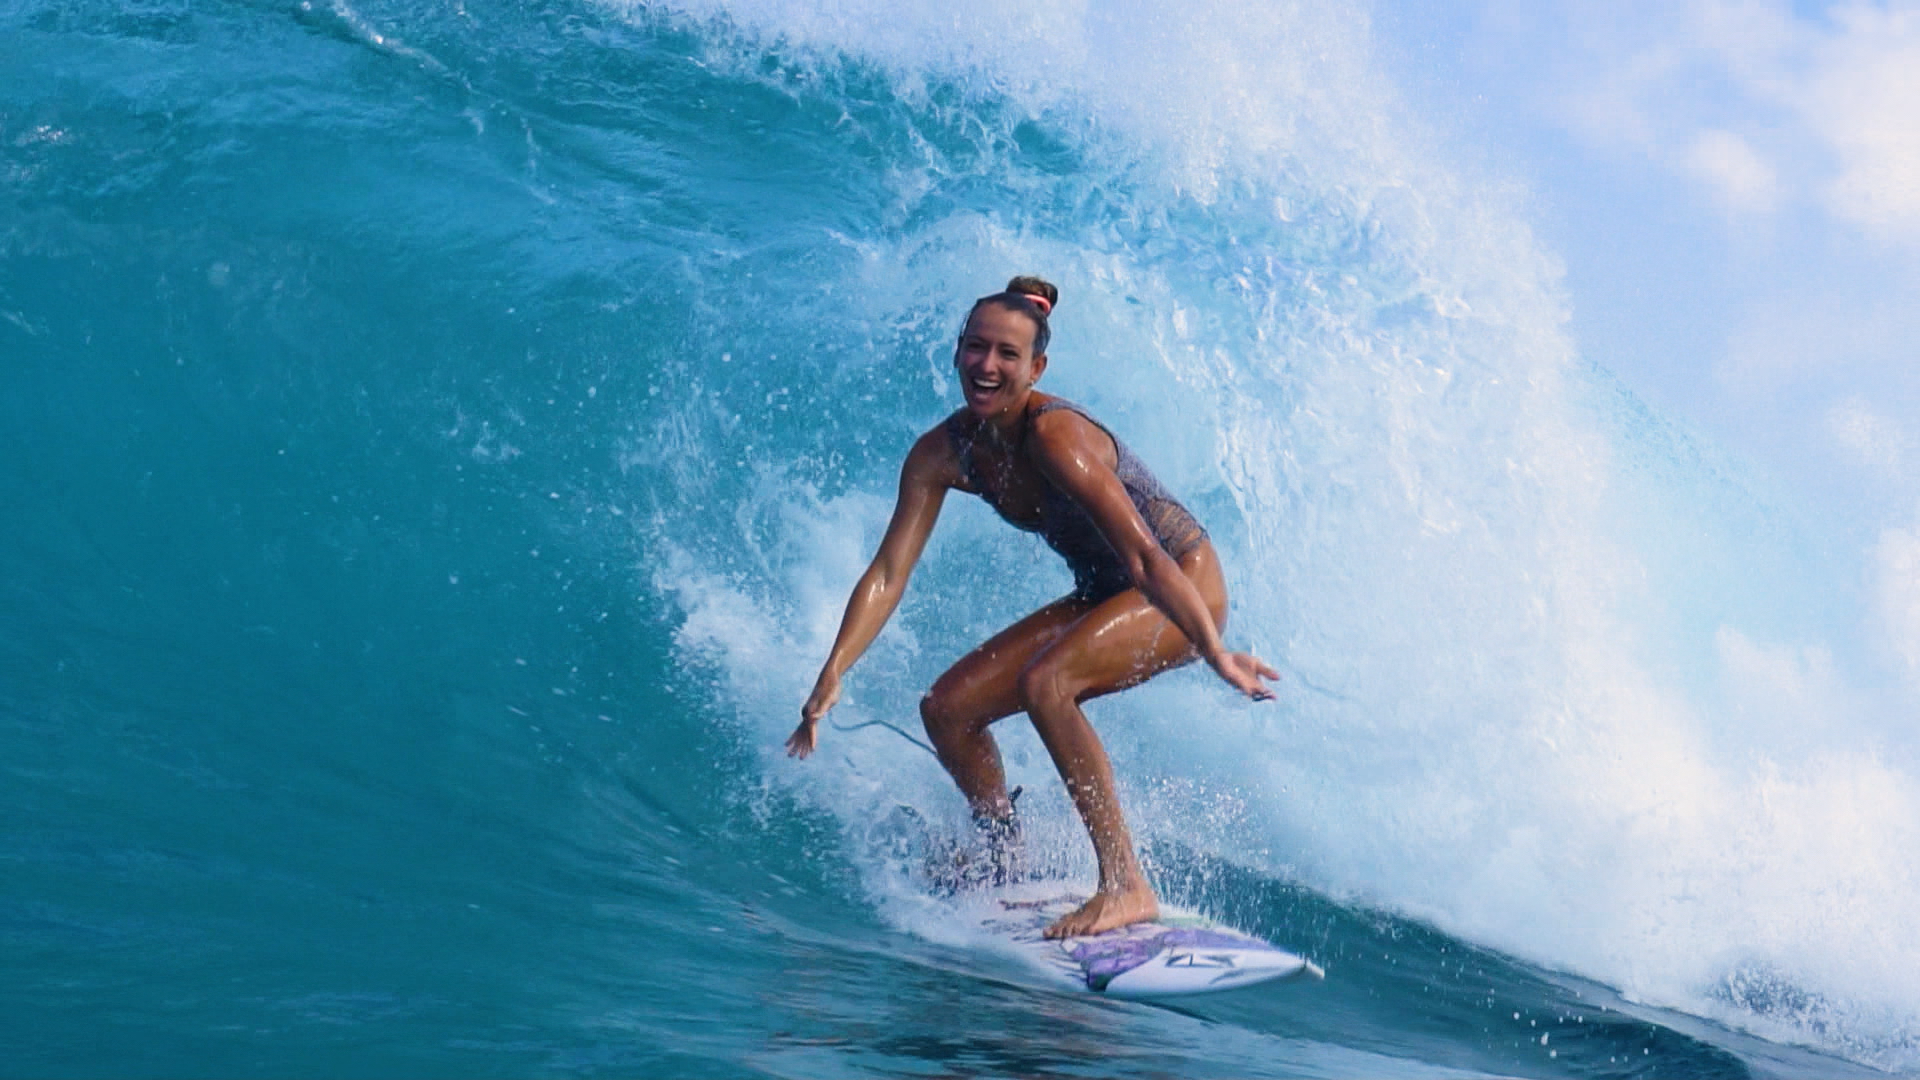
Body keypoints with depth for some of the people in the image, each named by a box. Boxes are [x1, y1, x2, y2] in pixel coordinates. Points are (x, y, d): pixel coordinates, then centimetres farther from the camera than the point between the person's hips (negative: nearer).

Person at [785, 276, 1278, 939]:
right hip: (1103, 595, 8)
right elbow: (888, 573, -9)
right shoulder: (941, 454, -8)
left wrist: (1214, 654, -36)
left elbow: (1143, 556, -33)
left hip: (1182, 586, -8)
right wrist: (832, 676, -19)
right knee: (947, 708, 1)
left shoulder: (1054, 435, -29)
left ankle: (1127, 886, -28)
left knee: (1043, 681, -32)